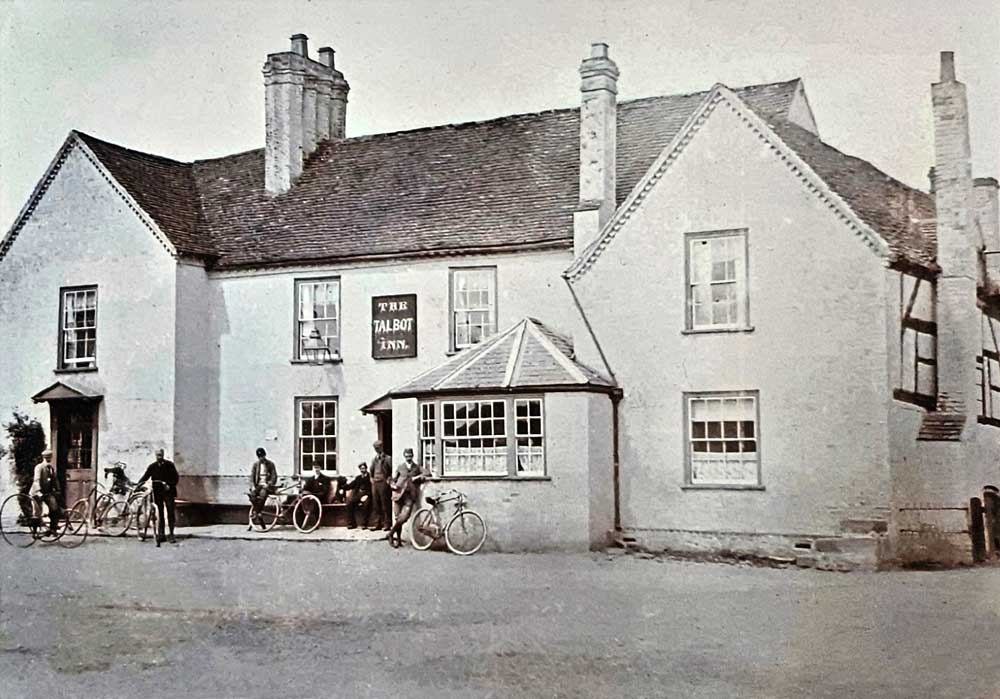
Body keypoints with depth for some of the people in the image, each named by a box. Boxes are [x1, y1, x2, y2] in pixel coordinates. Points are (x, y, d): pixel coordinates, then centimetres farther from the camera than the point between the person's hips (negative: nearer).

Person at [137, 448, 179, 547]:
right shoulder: (152, 466, 6)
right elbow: (145, 477, 3)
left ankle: (171, 535, 4)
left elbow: (175, 478, 0)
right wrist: (137, 485, -12)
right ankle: (160, 535, 9)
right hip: (158, 493, 2)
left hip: (169, 492, -2)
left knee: (170, 513, -2)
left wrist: (169, 485, -14)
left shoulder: (170, 465, 1)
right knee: (160, 514, 4)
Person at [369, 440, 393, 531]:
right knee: (376, 504, 6)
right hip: (375, 483, 6)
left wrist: (389, 479, -9)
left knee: (385, 504, -5)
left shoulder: (387, 458, -2)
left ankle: (387, 523, -1)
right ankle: (378, 524, 12)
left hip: (383, 483, -6)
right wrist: (372, 478, 17)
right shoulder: (374, 459, 16)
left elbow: (393, 470, -6)